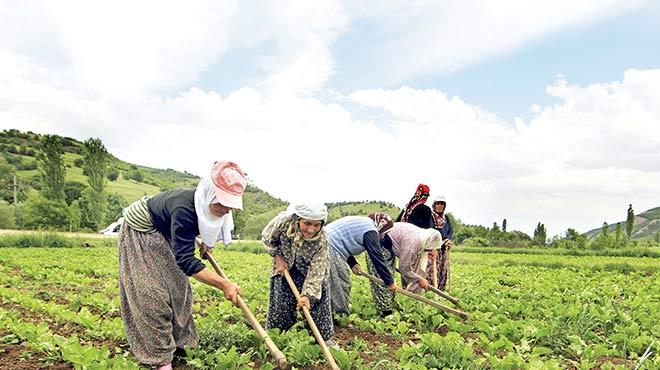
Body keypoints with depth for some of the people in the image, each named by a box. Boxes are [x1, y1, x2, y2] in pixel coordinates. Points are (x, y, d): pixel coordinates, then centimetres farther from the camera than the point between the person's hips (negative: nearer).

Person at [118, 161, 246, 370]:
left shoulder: (204, 204, -18)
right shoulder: (184, 210, -42)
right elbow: (186, 261, -42)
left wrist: (205, 243, 0)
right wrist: (224, 285, -44)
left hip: (163, 236, 8)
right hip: (139, 234, -8)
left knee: (176, 287, 10)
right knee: (152, 294, -12)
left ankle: (176, 342, 23)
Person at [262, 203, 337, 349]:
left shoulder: (321, 241, -33)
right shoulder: (284, 221, -34)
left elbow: (316, 271, -33)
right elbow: (267, 238, -12)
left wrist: (308, 295, -44)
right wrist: (277, 257, -17)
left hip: (307, 270, 0)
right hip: (284, 266, 1)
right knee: (280, 303, 3)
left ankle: (325, 337, 12)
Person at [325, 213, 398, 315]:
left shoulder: (362, 222, 21)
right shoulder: (370, 231, -8)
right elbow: (377, 258, -8)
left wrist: (353, 263, 14)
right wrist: (390, 282, 0)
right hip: (330, 248, -10)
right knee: (341, 285, -2)